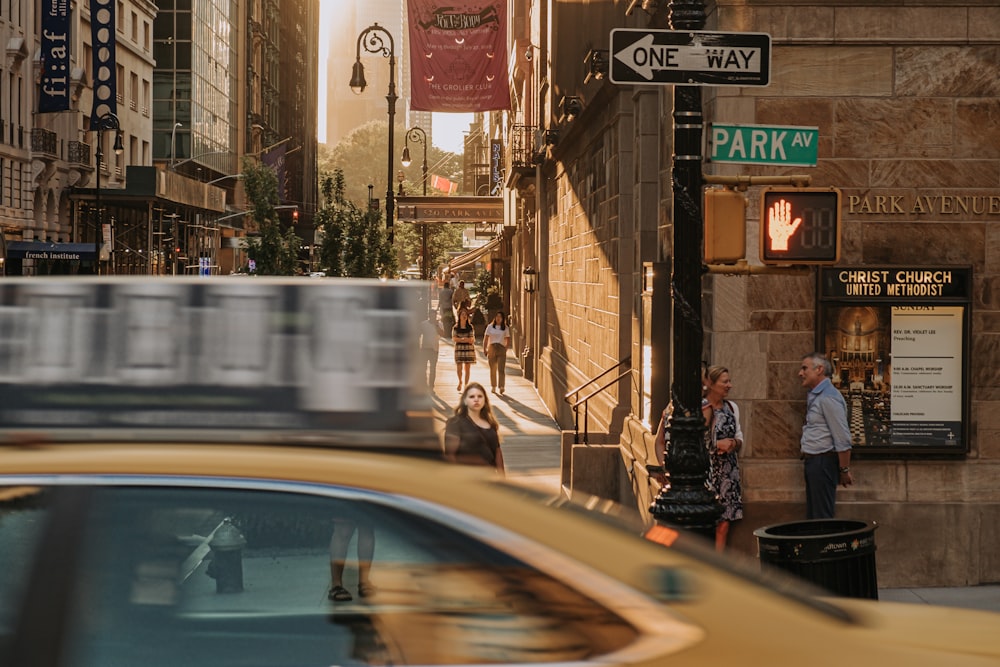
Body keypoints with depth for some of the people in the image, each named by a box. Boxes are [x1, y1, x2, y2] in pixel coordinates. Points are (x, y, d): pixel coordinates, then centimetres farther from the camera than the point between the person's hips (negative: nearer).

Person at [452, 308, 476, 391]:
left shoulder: (470, 327, 8)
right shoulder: (455, 327, 7)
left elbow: (473, 339, 6)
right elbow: (454, 338, -2)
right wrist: (462, 339, -17)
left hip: (469, 348, 1)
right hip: (459, 348, -1)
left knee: (467, 368, -1)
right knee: (459, 367, -7)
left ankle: (466, 384, 7)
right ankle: (460, 381, 19)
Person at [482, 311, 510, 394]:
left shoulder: (505, 328, 9)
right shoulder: (490, 327, 7)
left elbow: (508, 340, 14)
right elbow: (485, 339, 6)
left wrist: (505, 348, 2)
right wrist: (484, 350, -1)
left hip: (501, 350, -1)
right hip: (491, 349, 1)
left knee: (501, 369, -12)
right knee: (493, 369, 7)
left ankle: (501, 387, -17)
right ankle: (493, 386, 18)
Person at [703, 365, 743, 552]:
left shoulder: (731, 407, 11)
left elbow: (739, 438, 16)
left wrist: (733, 443, -5)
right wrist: (718, 444, -15)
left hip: (728, 471, 6)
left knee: (723, 524, 3)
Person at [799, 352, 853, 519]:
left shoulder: (828, 397, -17)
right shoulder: (814, 396, 13)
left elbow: (843, 438, -19)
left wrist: (845, 470, -15)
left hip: (823, 462, -10)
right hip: (813, 461, 10)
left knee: (822, 517, -7)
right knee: (812, 515, 13)